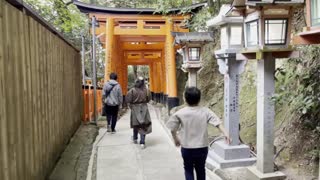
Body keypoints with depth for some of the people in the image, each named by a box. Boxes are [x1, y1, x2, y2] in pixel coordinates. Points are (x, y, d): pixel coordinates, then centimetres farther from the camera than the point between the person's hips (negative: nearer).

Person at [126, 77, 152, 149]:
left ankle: (135, 138, 37)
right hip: (144, 108, 0)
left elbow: (128, 100, -12)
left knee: (136, 124, 18)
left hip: (135, 109, 0)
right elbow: (148, 99, 1)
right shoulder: (145, 90, -8)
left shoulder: (132, 90, -12)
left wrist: (131, 106, 7)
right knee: (144, 125, 3)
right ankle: (142, 142, -1)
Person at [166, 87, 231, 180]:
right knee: (200, 169, 21)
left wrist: (175, 139, 12)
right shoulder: (205, 111, -6)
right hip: (202, 147, 2)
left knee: (188, 169, 16)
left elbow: (173, 128, -4)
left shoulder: (180, 113, -9)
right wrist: (225, 133, -18)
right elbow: (217, 123, -15)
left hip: (187, 148, -2)